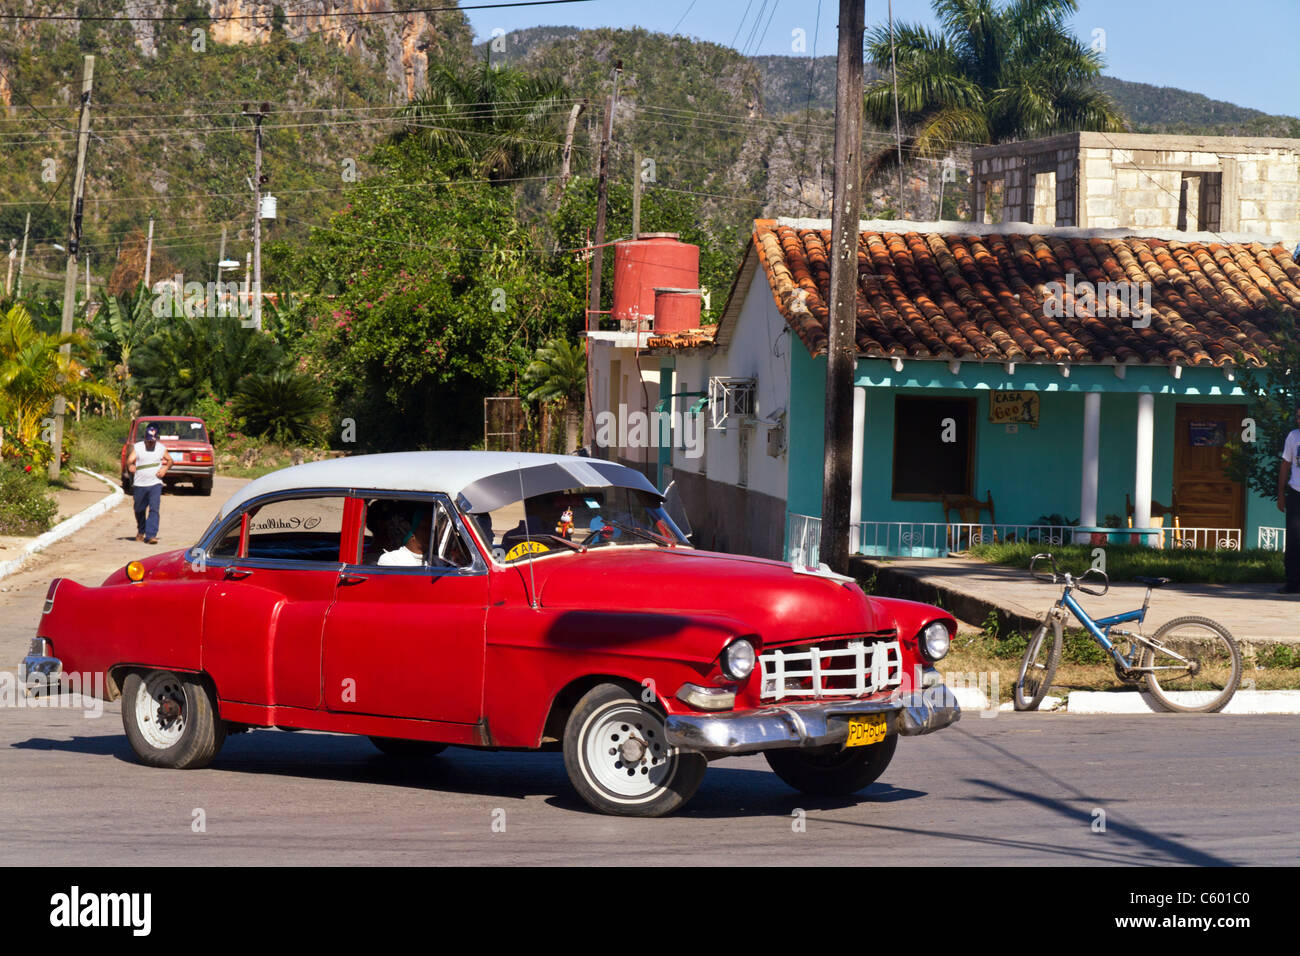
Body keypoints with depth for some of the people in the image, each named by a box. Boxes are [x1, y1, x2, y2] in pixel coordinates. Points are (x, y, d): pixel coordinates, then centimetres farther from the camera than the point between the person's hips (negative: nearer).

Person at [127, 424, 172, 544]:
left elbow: (170, 460, 17)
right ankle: (141, 532, 38)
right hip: (139, 485, 0)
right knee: (139, 510, 14)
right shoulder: (137, 447, -2)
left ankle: (151, 535, -18)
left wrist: (165, 468, -5)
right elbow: (130, 460, -14)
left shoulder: (161, 448, 5)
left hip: (155, 484, 0)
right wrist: (130, 466, -38)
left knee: (154, 509, -15)